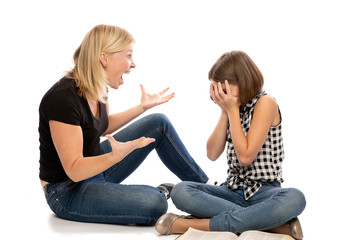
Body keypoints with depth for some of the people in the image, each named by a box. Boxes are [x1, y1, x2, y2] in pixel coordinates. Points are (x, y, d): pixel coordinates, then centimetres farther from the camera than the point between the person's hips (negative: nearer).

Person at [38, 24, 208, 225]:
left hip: (96, 169, 9)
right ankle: (161, 192, 8)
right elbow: (74, 170, -28)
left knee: (159, 123, 6)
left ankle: (205, 186, 18)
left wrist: (142, 107, 13)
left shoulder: (98, 87, -2)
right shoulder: (64, 99, -29)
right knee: (155, 204, -29)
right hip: (68, 192, -9)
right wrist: (116, 156, -43)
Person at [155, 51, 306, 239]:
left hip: (264, 191, -5)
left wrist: (232, 110, -13)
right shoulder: (232, 108, 10)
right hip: (232, 190, 5)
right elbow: (212, 154, 2)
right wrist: (225, 111, -4)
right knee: (180, 192, -21)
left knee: (295, 199, -39)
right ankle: (274, 225, -27)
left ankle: (199, 225, -36)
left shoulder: (265, 103, -9)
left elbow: (245, 157, -17)